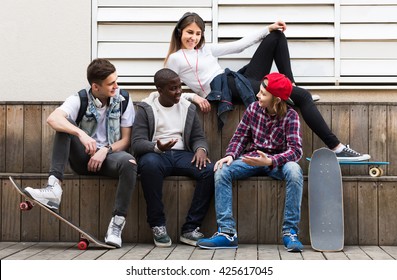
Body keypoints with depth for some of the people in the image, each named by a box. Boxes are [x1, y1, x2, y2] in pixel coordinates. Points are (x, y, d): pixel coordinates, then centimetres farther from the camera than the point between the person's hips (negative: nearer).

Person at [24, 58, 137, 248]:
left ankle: (116, 224, -30)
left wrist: (105, 150, -19)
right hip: (83, 158, 1)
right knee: (65, 125, -24)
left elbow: (126, 140, -1)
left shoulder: (123, 100, -2)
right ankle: (54, 188, -34)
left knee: (129, 162, -35)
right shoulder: (80, 99, -6)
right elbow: (52, 118, -26)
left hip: (110, 155, 0)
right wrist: (80, 134, -41)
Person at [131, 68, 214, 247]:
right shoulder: (146, 109, 4)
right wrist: (157, 147, -27)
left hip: (182, 154, 4)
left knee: (209, 169, -27)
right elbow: (137, 143, -5)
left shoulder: (188, 108, 16)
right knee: (149, 164, -40)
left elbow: (198, 137, 16)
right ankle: (158, 226, -27)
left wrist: (201, 149, -10)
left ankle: (190, 229, -21)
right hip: (155, 153, -3)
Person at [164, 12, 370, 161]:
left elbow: (238, 45, 22)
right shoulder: (175, 59, 5)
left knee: (276, 36, 11)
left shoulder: (206, 49, 24)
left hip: (243, 81, 9)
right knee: (303, 96, -18)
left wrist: (268, 28, 16)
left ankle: (290, 87, 6)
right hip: (226, 90, -9)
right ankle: (336, 147, -22)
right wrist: (194, 97, -18)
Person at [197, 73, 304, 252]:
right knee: (222, 171, -24)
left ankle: (290, 231, -27)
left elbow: (295, 151, -19)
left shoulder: (290, 116, -11)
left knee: (294, 170, -36)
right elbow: (240, 136, 6)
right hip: (250, 159, 3)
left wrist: (269, 161, -35)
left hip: (276, 162, -3)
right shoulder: (253, 109, 0)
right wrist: (231, 155, -15)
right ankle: (227, 232, -26)